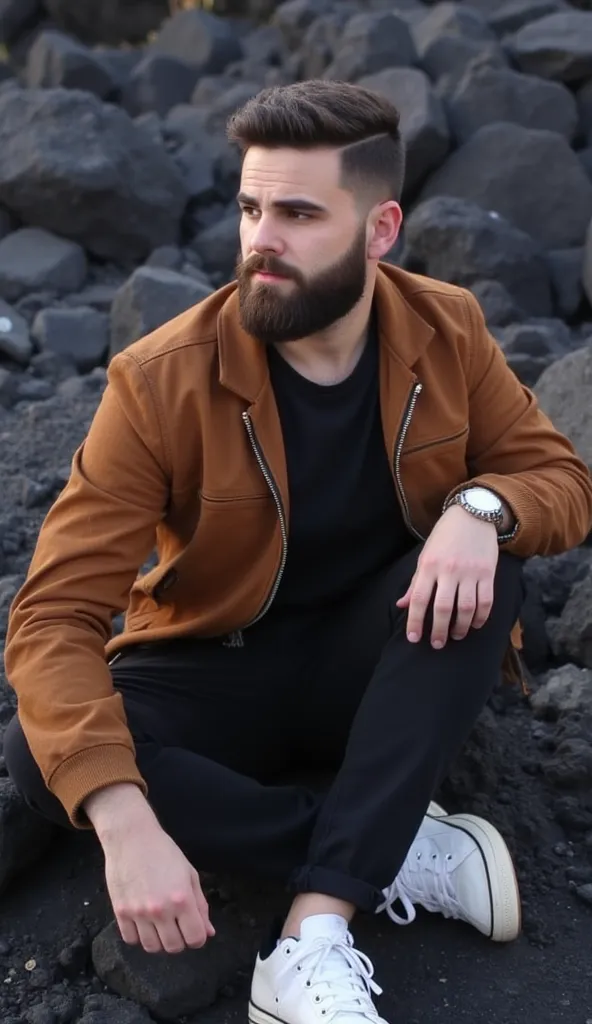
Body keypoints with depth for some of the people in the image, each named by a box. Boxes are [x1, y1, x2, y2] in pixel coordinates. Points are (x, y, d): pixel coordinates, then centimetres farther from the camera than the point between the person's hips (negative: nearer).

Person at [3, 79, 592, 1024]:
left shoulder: (446, 331, -10)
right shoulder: (163, 381, -21)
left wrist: (481, 509, -29)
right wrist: (125, 821, -41)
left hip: (381, 668, 2)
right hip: (222, 675, -1)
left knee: (490, 566, -29)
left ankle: (313, 939, -31)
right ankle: (405, 855, -21)